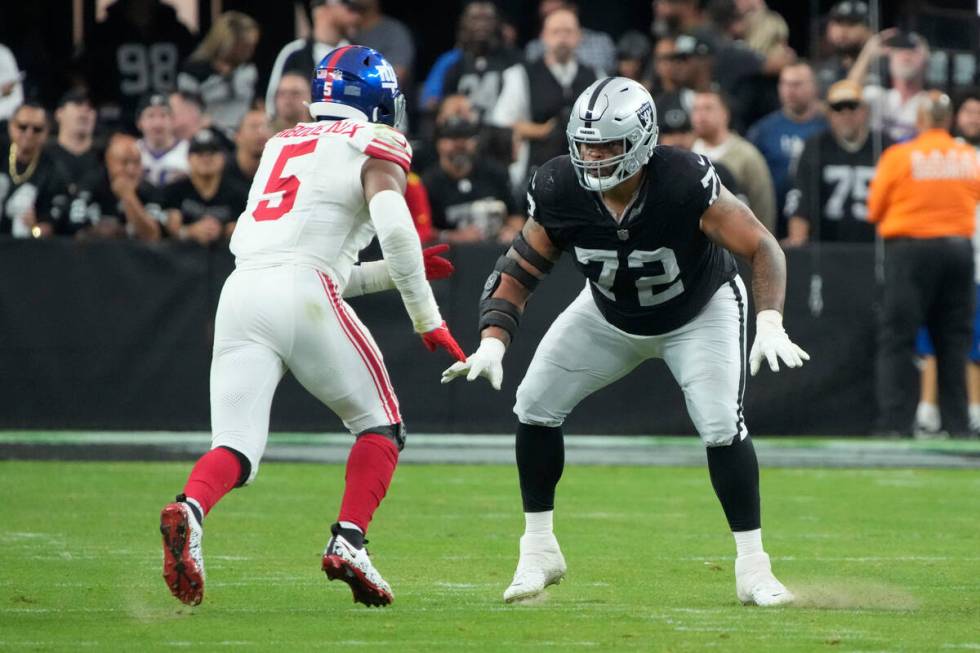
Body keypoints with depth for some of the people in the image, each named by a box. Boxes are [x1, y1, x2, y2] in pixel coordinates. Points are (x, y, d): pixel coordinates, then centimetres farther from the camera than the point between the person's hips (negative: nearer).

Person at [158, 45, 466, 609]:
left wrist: (396, 274, 33)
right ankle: (349, 541, -3)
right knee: (381, 425, 14)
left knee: (238, 449, 0)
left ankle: (189, 509, -31)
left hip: (241, 290, 5)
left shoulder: (283, 146, 29)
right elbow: (394, 226, -10)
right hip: (302, 296, -5)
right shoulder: (375, 147, 9)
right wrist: (428, 319, -3)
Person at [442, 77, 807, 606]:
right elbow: (519, 270, -14)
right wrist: (493, 342, -29)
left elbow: (762, 248, -31)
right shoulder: (561, 190, -26)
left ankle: (753, 567, -7)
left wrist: (770, 324, -46)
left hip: (700, 313, -4)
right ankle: (538, 552, 11)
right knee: (535, 405, -6)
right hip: (611, 317, 4)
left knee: (721, 424, -21)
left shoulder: (684, 182, -37)